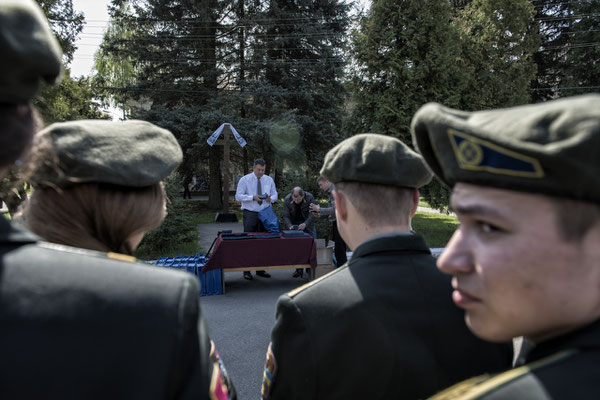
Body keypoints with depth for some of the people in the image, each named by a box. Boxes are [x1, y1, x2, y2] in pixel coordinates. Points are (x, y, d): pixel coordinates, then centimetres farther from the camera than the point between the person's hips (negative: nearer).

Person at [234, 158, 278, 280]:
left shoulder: (269, 180, 8)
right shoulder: (245, 180, -3)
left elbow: (275, 195, 12)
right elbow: (238, 196, -7)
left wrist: (271, 198, -13)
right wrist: (253, 197, -21)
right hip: (250, 214, -4)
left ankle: (261, 269, 15)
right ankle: (247, 270, 3)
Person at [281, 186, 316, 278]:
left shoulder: (310, 198, -22)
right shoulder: (287, 199, -17)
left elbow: (312, 214, -22)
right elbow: (285, 216, -15)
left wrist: (305, 224, -38)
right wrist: (290, 226, -33)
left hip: (308, 223, 0)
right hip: (295, 224, 1)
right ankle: (299, 269, 0)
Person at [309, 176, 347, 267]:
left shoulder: (334, 191, -13)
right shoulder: (330, 192, 17)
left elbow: (335, 209, -23)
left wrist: (319, 209, -16)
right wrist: (320, 215, 9)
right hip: (335, 223, 10)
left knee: (339, 250, -9)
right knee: (337, 250, 13)